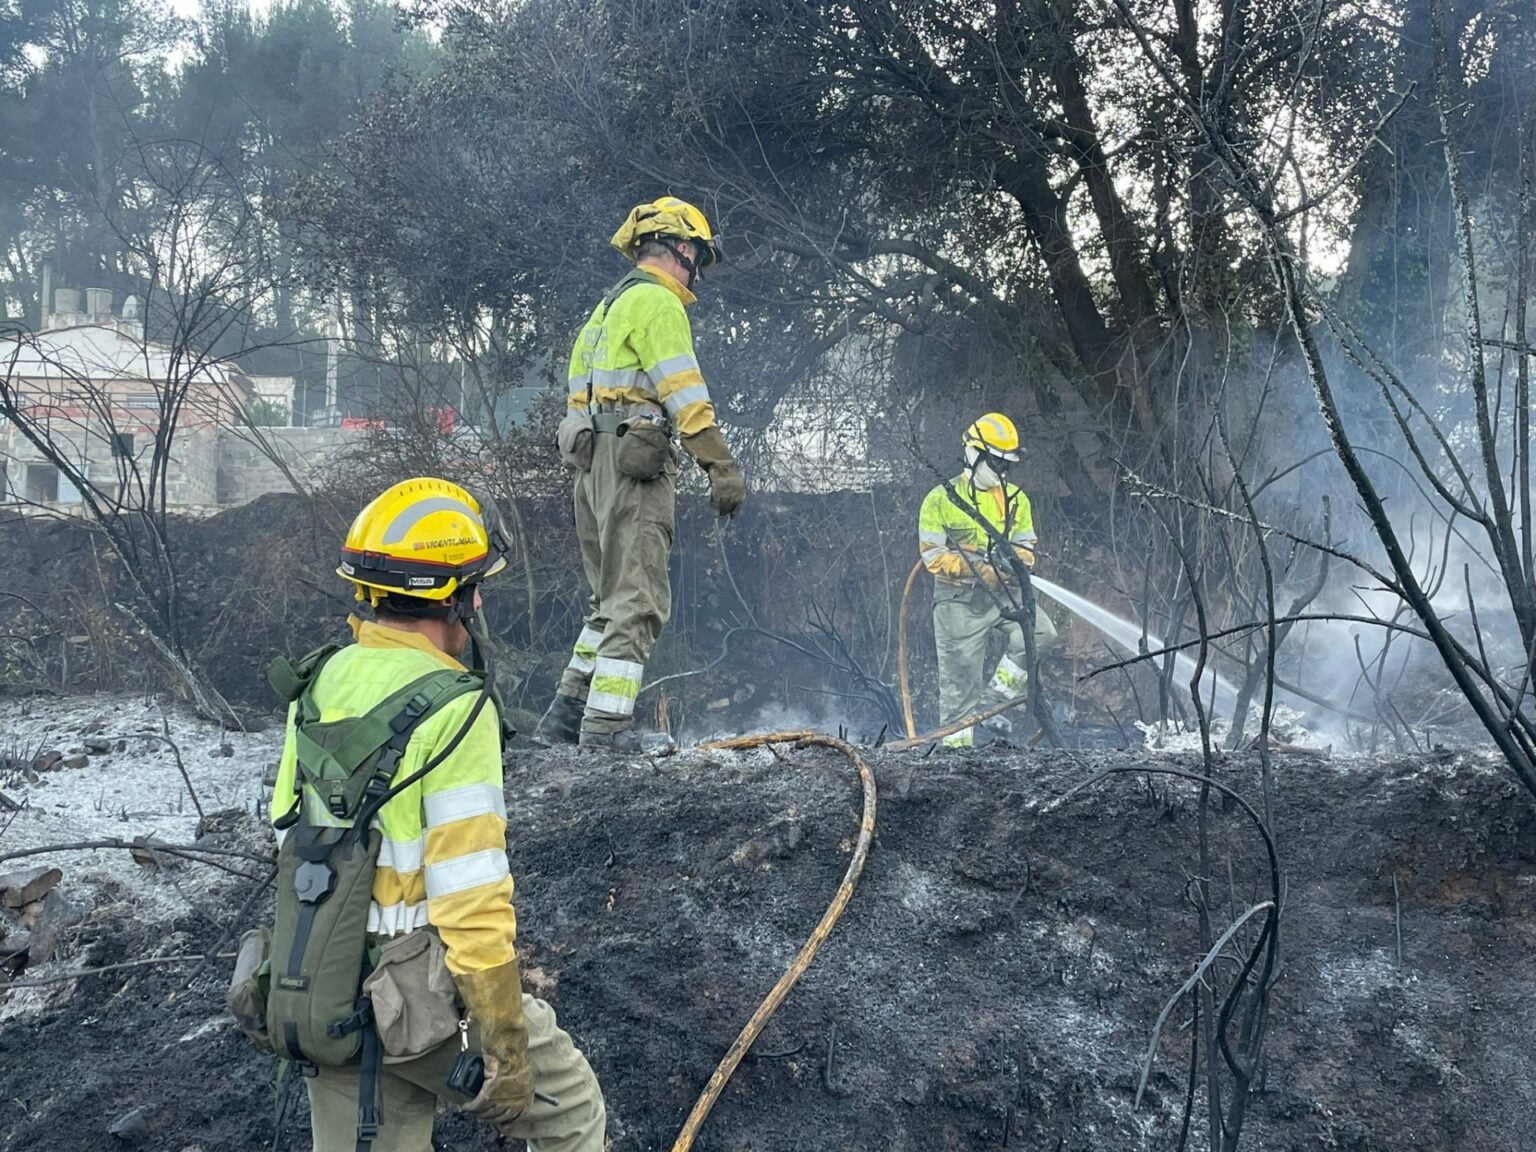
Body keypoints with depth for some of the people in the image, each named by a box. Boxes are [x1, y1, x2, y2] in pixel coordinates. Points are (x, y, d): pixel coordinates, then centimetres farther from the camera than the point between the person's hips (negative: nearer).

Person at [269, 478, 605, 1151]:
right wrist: (504, 1048, -15)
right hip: (426, 999, -7)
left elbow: (289, 833, 11)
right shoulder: (453, 709, -21)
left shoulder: (320, 684, 2)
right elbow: (472, 903, -23)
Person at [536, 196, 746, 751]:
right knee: (637, 601, -10)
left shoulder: (609, 306, 25)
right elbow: (685, 392, -16)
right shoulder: (657, 301, -6)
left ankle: (565, 718, 15)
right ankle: (606, 727, -12)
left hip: (593, 460, 10)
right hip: (634, 459, -10)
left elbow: (578, 395, 23)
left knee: (612, 596, 15)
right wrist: (722, 466, -18)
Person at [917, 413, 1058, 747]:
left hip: (1002, 593, 4)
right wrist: (976, 566, -23)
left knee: (1040, 632, -21)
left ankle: (995, 698, -7)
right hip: (959, 598, -4)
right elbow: (933, 556, -10)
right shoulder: (942, 499, -6)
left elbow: (1025, 546, 10)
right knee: (961, 674, -1)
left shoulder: (1016, 500, 10)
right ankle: (956, 742, 12)